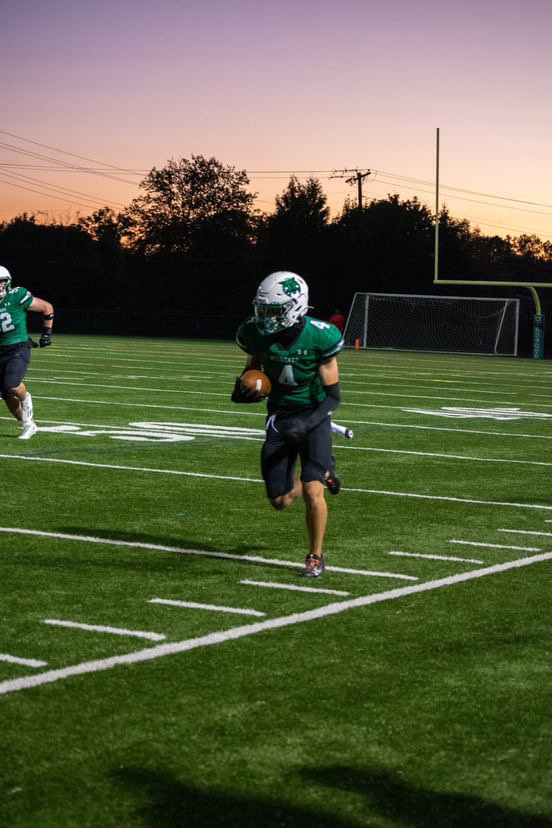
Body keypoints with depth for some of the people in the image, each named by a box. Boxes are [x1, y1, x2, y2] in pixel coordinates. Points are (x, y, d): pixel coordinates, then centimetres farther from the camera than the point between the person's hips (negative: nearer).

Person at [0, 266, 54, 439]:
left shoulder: (16, 297, -13)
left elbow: (47, 308, -2)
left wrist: (46, 332, 3)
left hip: (19, 349, -5)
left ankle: (25, 398, 9)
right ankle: (28, 425, 27)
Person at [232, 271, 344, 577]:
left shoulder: (319, 337, -22)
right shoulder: (256, 333, -13)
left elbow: (332, 395, -17)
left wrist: (306, 422, -33)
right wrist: (243, 389, -15)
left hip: (312, 417, -4)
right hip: (280, 419, 4)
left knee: (312, 492, -17)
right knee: (280, 501, 6)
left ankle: (315, 556, 6)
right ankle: (322, 472, 38)